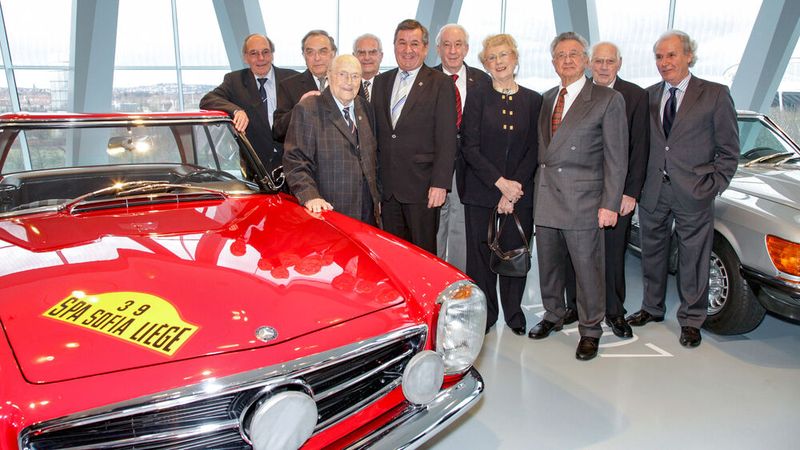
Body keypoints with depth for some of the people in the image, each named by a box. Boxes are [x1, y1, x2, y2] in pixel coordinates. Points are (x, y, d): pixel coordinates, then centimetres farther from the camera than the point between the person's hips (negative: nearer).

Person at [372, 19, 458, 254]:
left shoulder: (441, 84, -2)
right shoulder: (381, 81, 13)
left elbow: (446, 139, -8)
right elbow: (376, 133, 14)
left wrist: (440, 183, -14)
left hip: (421, 185, -4)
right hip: (387, 186, 5)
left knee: (424, 252, 4)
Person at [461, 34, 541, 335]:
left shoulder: (532, 100, 6)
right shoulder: (477, 96, 1)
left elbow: (533, 150, 3)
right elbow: (469, 147, -6)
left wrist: (513, 191, -8)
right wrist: (501, 183, -13)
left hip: (520, 192, 2)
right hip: (481, 191, -1)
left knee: (516, 252, 6)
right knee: (480, 253, 3)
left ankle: (514, 313, 23)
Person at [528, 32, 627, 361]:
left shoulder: (608, 99, -3)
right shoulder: (547, 99, 14)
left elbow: (616, 158, -6)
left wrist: (610, 204, -11)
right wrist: (539, 186, 7)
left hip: (582, 200, -5)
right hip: (546, 198, 5)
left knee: (588, 268, 2)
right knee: (548, 265, 14)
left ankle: (590, 330, 19)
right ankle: (553, 316, 33)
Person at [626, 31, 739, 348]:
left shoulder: (715, 95, -2)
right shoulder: (649, 96, 8)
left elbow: (729, 150, 0)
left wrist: (714, 187, -7)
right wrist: (638, 184, 1)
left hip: (693, 194, -3)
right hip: (653, 192, 4)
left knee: (692, 259, 5)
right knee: (652, 255, 15)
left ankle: (691, 320, 21)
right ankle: (652, 308, 33)